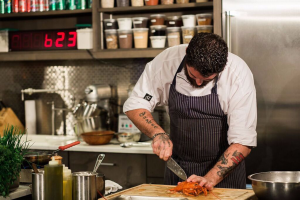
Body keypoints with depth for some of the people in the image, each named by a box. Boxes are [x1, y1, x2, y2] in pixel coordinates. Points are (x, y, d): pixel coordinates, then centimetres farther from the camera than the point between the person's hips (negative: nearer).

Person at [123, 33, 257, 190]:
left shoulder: (238, 74, -23)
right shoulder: (167, 61, -17)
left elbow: (243, 141, -22)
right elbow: (134, 105, -7)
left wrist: (210, 179, -30)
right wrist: (158, 133, -24)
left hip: (223, 167, -2)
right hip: (178, 165, 2)